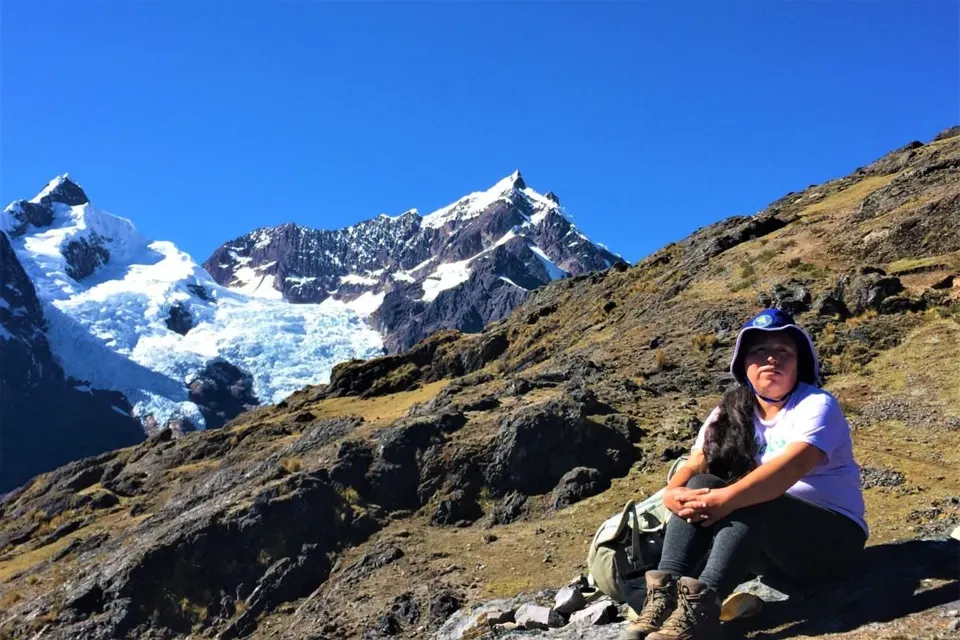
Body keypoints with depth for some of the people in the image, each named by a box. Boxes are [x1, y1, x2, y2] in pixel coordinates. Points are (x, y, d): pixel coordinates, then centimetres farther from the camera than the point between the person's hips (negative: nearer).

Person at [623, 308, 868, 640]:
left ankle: (702, 605, -47)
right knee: (700, 487, -22)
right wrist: (672, 493, -30)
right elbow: (694, 466, -7)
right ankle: (664, 595, -34)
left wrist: (728, 498, -43)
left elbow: (794, 464, -31)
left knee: (749, 501, -34)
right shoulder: (730, 413, 4)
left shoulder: (816, 405, -11)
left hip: (833, 537, -4)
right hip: (765, 541, 5)